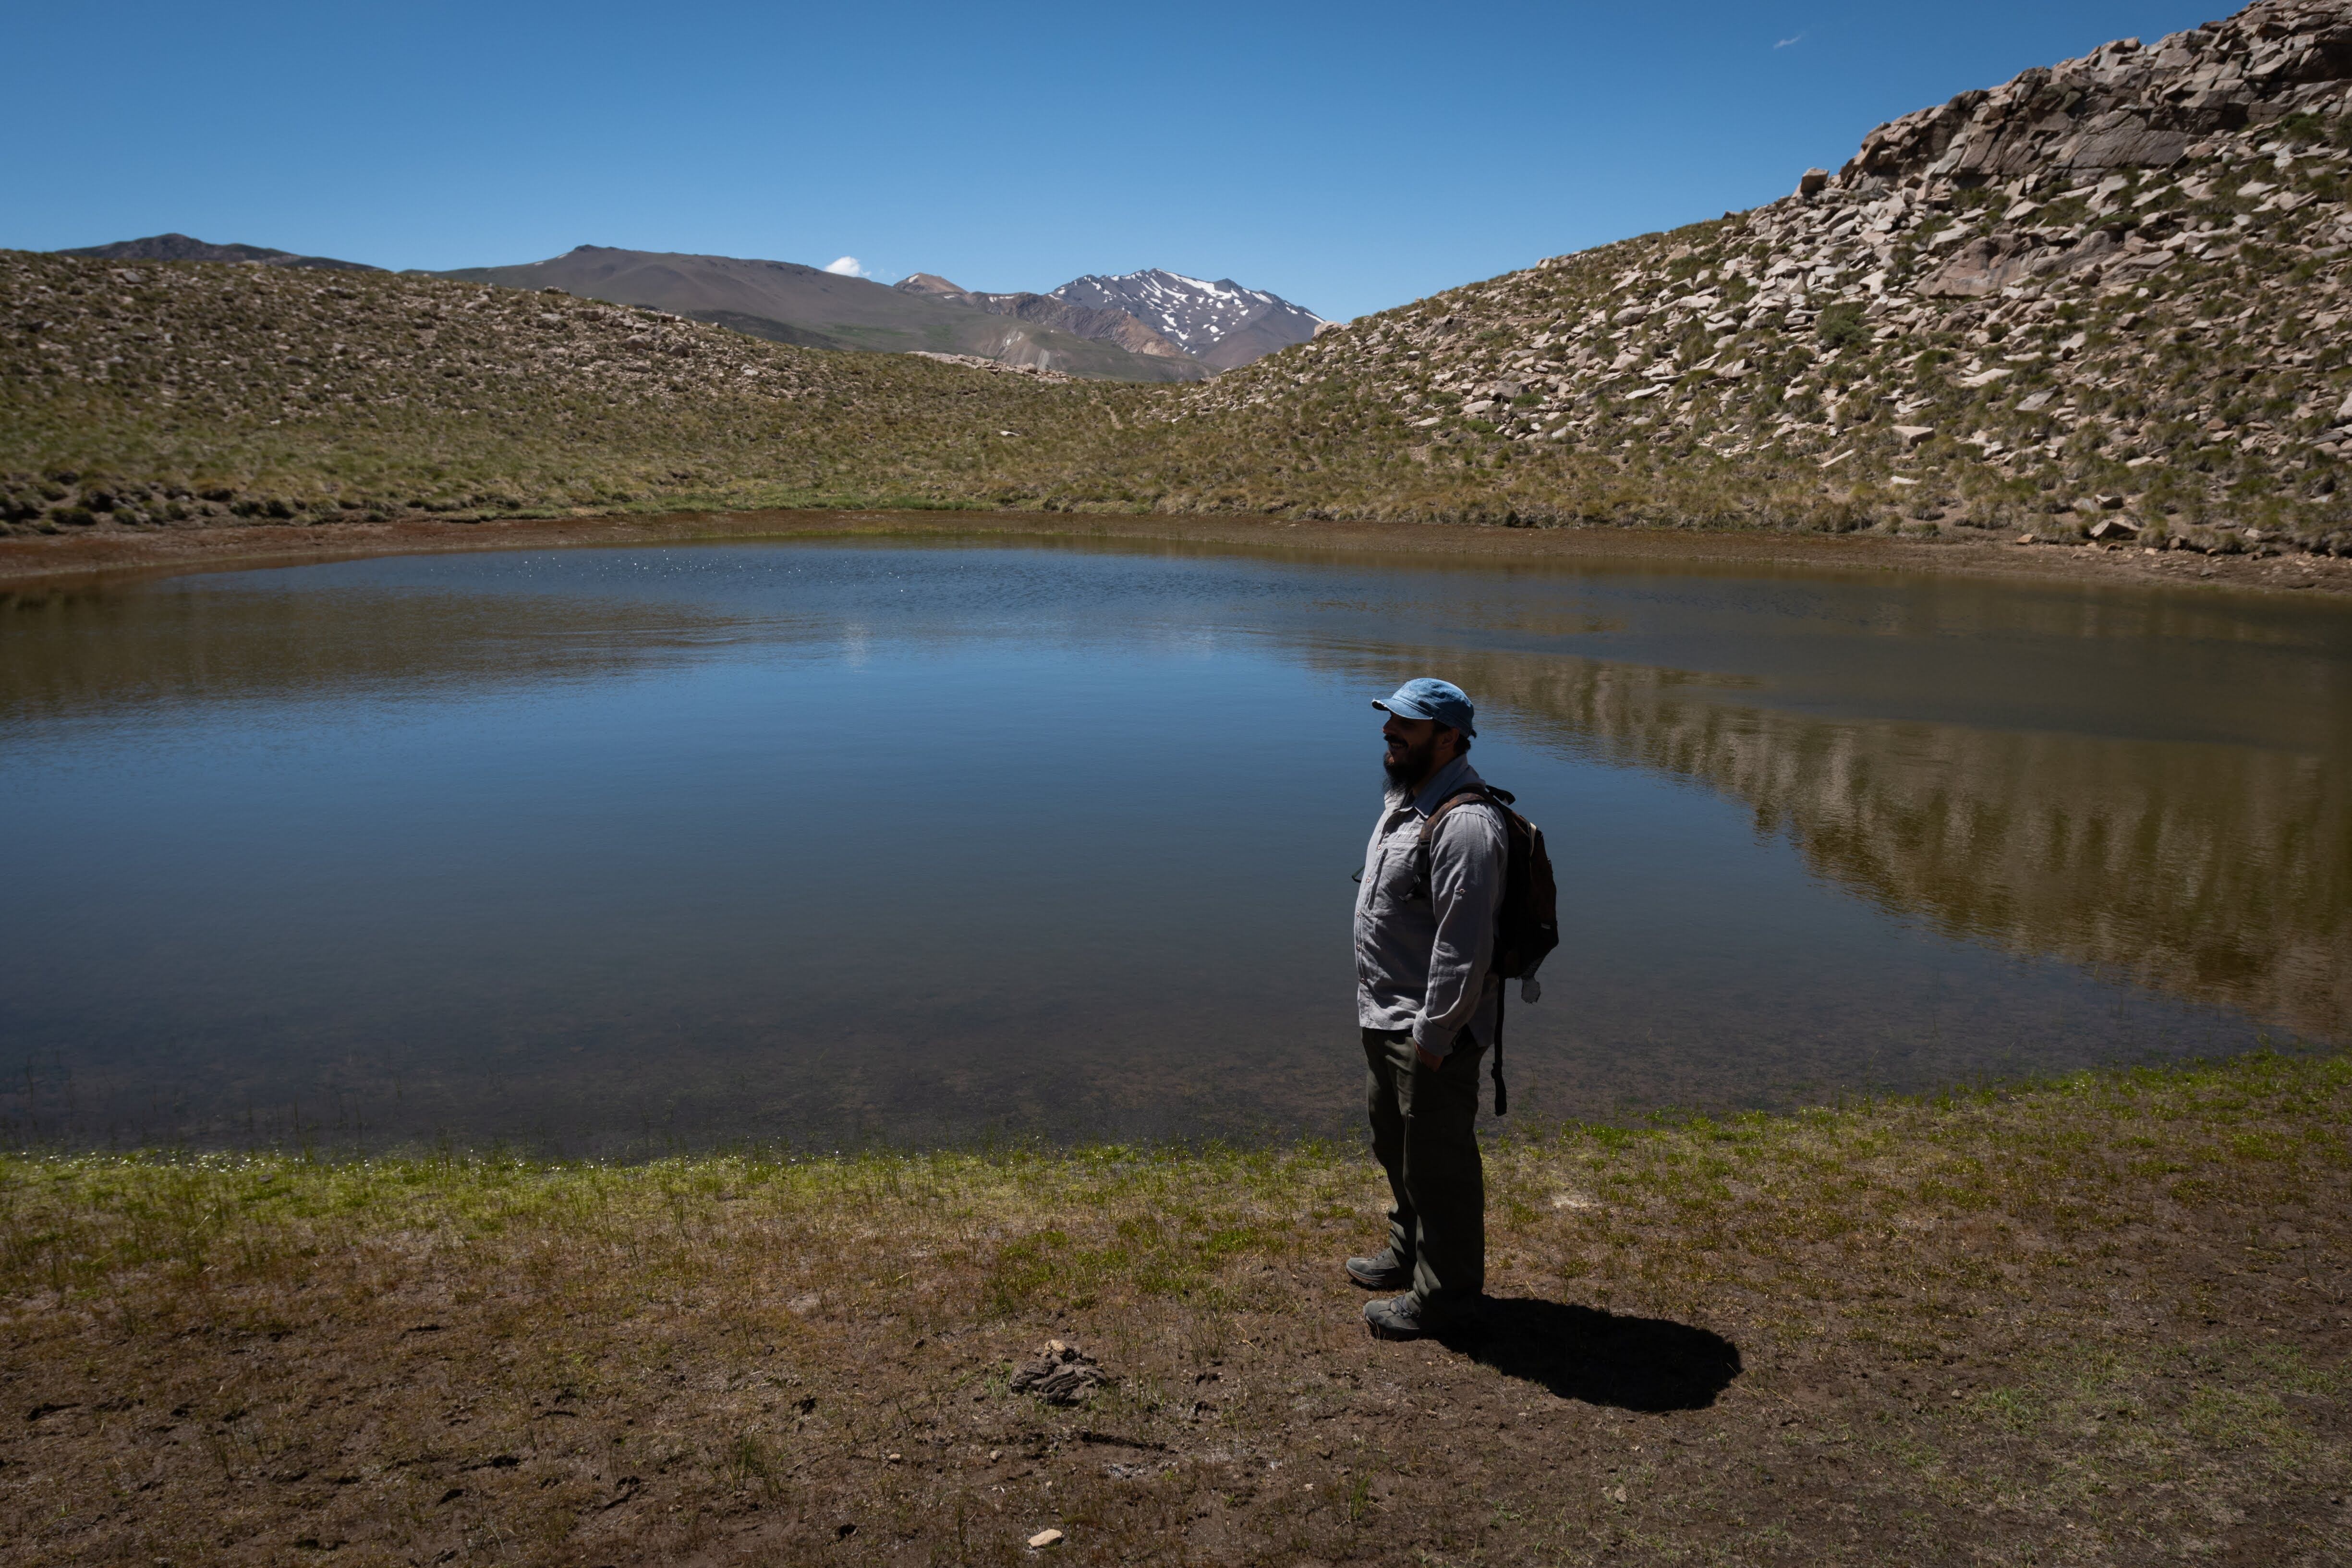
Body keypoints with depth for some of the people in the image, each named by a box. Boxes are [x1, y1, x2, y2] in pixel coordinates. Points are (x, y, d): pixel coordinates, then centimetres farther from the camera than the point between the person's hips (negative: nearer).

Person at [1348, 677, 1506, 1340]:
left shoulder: (1463, 824, -25)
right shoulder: (1405, 799, 9)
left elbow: (1464, 947, -27)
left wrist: (1432, 1036, -24)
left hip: (1433, 1028, -11)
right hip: (1386, 1016, 11)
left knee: (1438, 1161, 4)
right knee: (1396, 1144, 25)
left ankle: (1444, 1292, 19)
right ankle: (1409, 1252, 44)